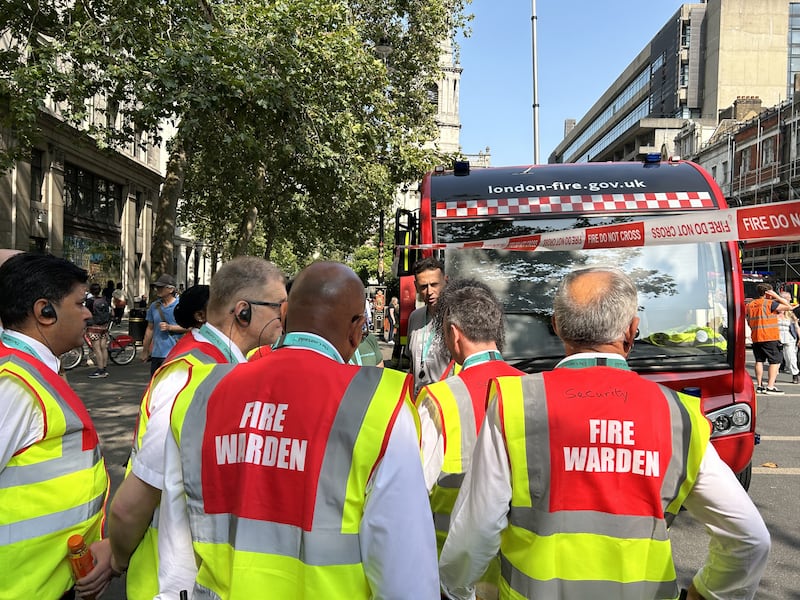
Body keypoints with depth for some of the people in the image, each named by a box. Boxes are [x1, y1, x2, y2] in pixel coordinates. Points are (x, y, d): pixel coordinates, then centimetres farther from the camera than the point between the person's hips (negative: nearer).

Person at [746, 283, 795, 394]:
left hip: (755, 338, 6)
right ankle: (770, 387, -7)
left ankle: (759, 386, 13)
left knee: (759, 361, 13)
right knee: (775, 362, -1)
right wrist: (776, 296, -5)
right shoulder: (770, 303, -9)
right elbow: (789, 307, -10)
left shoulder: (749, 305, 10)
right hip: (770, 338, -6)